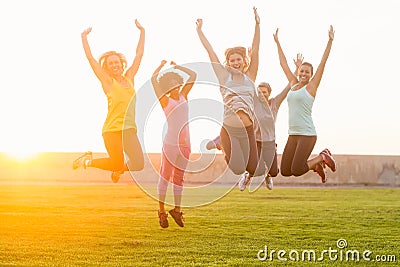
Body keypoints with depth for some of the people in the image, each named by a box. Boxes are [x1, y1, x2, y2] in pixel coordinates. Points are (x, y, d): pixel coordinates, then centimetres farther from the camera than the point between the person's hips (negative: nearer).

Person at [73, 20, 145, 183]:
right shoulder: (108, 81, 3)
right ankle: (87, 161, 17)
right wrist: (84, 37, 8)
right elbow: (90, 58, 2)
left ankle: (118, 169, 25)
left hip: (129, 129, 4)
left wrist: (142, 31, 24)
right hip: (112, 130, -4)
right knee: (117, 165, -10)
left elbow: (139, 54, 20)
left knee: (138, 165, -9)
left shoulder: (129, 78, 14)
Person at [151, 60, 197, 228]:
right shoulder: (165, 101, -2)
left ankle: (177, 210, 19)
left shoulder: (183, 96, 13)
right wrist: (162, 65, 8)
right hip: (171, 143, -6)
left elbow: (193, 75, 19)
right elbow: (153, 78, -9)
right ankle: (161, 211, 7)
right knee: (165, 175, 1)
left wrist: (177, 66, 22)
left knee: (179, 177, 12)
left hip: (185, 143, 6)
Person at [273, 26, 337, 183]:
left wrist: (330, 40, -9)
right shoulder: (293, 84, 14)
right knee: (285, 171, 3)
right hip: (293, 135, 7)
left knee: (297, 171, -14)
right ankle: (317, 165, 25)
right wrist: (277, 42, 25)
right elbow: (283, 63, 21)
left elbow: (323, 62, -5)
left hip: (307, 134, -6)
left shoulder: (311, 87, 0)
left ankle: (323, 158, 11)